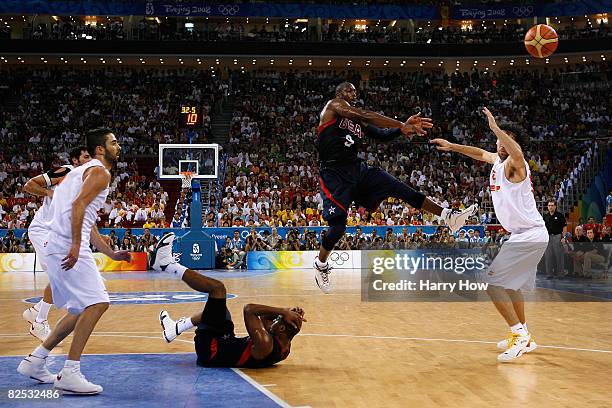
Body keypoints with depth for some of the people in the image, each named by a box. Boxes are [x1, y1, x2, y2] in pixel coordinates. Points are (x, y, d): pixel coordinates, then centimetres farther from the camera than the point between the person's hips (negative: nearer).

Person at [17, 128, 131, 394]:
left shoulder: (83, 171, 27)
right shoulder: (100, 172, -3)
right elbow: (78, 205, -20)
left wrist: (112, 254, 31)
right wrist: (76, 245, -27)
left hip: (58, 246, 10)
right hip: (68, 246, -10)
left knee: (81, 309, 17)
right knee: (97, 303, -15)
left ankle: (35, 361, 23)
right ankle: (69, 374, -17)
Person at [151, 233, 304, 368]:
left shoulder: (265, 345, -31)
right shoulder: (284, 347, -5)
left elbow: (249, 309, -32)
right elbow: (265, 316, 9)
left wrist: (283, 312, -31)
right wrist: (286, 313, -8)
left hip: (210, 349, -9)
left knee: (217, 288, -13)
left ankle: (167, 265, 0)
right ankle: (176, 328, 44)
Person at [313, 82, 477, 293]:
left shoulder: (359, 122, 20)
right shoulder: (333, 106, -4)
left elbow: (382, 135, 16)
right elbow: (365, 116, -18)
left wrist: (403, 128, -6)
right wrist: (401, 125, -24)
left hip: (357, 168, 7)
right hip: (334, 173, -7)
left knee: (400, 188, -7)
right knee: (338, 226, -11)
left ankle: (448, 215, -9)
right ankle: (320, 264, 14)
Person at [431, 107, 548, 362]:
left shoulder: (514, 165, -15)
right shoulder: (498, 160, 11)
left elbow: (517, 152, -41)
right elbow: (481, 153, 32)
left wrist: (495, 127, -42)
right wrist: (452, 146, 31)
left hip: (529, 235, -10)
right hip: (526, 235, 10)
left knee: (493, 281, -15)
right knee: (510, 285, 21)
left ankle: (519, 335, -15)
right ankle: (523, 338, 31)